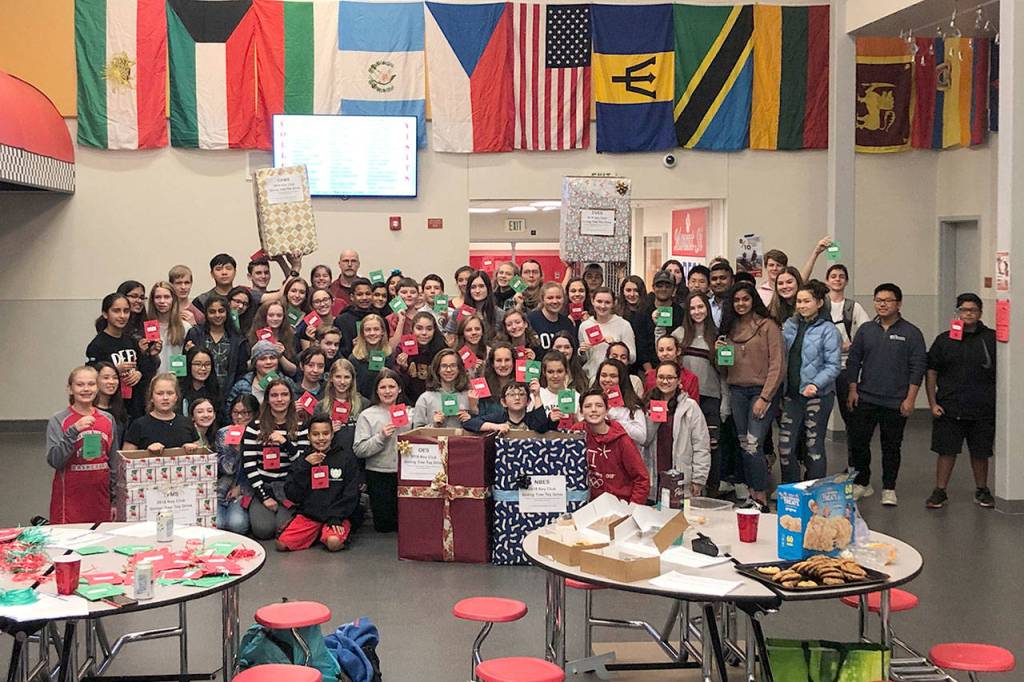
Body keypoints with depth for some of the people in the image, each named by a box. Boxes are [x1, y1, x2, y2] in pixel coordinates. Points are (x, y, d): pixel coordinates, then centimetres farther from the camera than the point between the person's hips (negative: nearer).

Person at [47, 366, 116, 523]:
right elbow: (54, 461, -12)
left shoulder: (108, 419, 6)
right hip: (70, 498, -3)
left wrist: (115, 500, 10)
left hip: (100, 497, 3)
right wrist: (73, 431, -22)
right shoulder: (58, 420, -4)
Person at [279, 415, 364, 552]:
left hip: (338, 515, -3)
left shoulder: (346, 457, 5)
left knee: (334, 543, -32)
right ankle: (315, 534, 7)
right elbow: (292, 495, 2)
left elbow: (351, 493, 0)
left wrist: (336, 518, -12)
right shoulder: (303, 459, 12)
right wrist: (305, 466, -8)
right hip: (308, 514, 3)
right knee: (282, 544, -18)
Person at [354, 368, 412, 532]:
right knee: (384, 525, 4)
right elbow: (359, 450, -8)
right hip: (379, 475, -2)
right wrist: (381, 437, -18)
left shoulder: (410, 413, 7)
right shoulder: (367, 415, -1)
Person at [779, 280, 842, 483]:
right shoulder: (790, 325, 9)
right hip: (791, 394, 5)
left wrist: (816, 384, -24)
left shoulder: (828, 330, -7)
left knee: (814, 447, 3)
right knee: (785, 447, 4)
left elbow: (833, 365, -11)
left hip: (818, 395, -5)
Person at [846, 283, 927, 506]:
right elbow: (853, 360, 11)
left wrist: (910, 398, -8)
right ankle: (861, 483, 18)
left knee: (891, 446, 6)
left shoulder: (911, 333, -1)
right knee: (858, 442, 2)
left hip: (895, 402, -2)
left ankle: (889, 489, 16)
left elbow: (918, 367, -3)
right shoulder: (865, 330, 7)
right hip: (865, 399, 3)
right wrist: (853, 390, 4)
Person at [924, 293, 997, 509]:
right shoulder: (944, 340, 5)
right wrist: (932, 403, -1)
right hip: (949, 408, 0)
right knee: (946, 451, 2)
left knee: (980, 452, 10)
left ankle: (982, 491, 26)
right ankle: (940, 491, 11)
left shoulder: (992, 339, 3)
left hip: (983, 409, 0)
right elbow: (931, 372, 6)